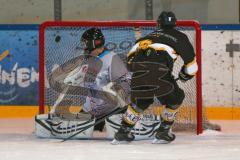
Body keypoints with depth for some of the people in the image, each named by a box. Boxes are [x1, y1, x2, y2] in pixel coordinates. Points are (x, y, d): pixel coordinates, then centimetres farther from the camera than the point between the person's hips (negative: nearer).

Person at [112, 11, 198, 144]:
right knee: (175, 99, 20)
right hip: (158, 71, -4)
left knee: (140, 101, 28)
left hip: (138, 70, 4)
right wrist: (185, 74, 38)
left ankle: (122, 133, 26)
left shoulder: (150, 35, 33)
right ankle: (163, 132, 18)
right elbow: (191, 64, 19)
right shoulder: (179, 37, 20)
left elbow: (131, 55, 33)